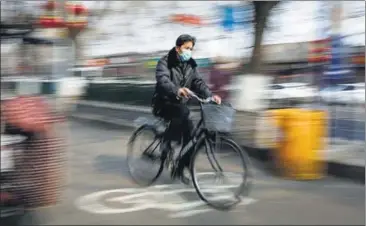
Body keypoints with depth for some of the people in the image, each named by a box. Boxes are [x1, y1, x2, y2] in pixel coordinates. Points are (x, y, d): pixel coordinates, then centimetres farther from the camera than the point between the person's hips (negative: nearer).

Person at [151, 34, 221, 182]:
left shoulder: (191, 64, 4)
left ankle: (181, 168, 4)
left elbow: (198, 82, -6)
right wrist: (177, 90, -53)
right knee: (183, 111, -35)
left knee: (189, 131, -8)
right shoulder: (165, 62, -14)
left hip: (177, 103, 6)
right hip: (163, 103, -6)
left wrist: (210, 96, -26)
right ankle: (167, 142, -22)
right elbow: (163, 80, -32)